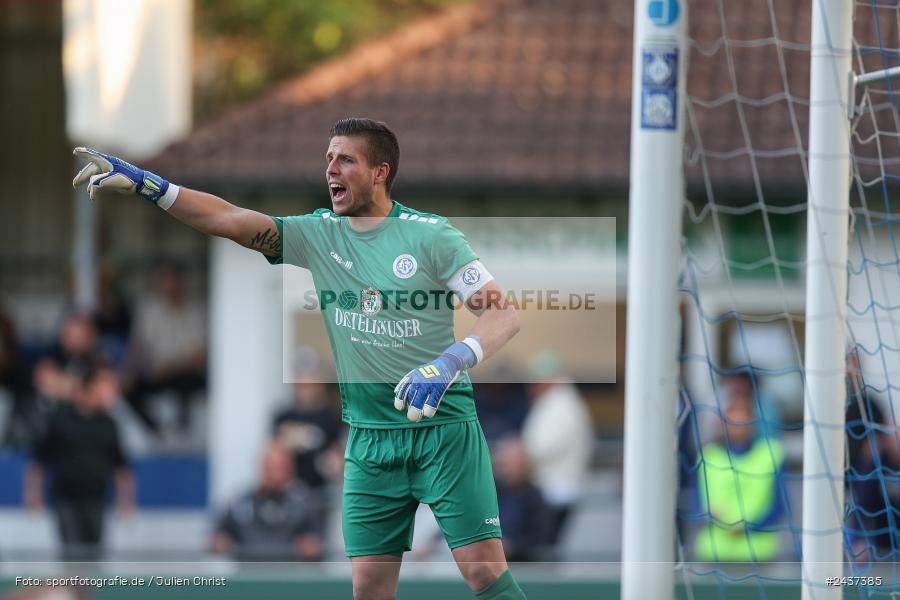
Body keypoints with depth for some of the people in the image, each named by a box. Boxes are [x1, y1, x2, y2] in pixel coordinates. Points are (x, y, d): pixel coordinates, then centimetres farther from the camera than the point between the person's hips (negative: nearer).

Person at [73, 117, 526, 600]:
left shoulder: (429, 235, -7)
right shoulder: (318, 235, 6)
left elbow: (502, 313, -10)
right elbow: (230, 220, -2)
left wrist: (452, 362, -28)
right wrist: (143, 184, -11)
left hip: (444, 428, -4)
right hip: (369, 440, 4)